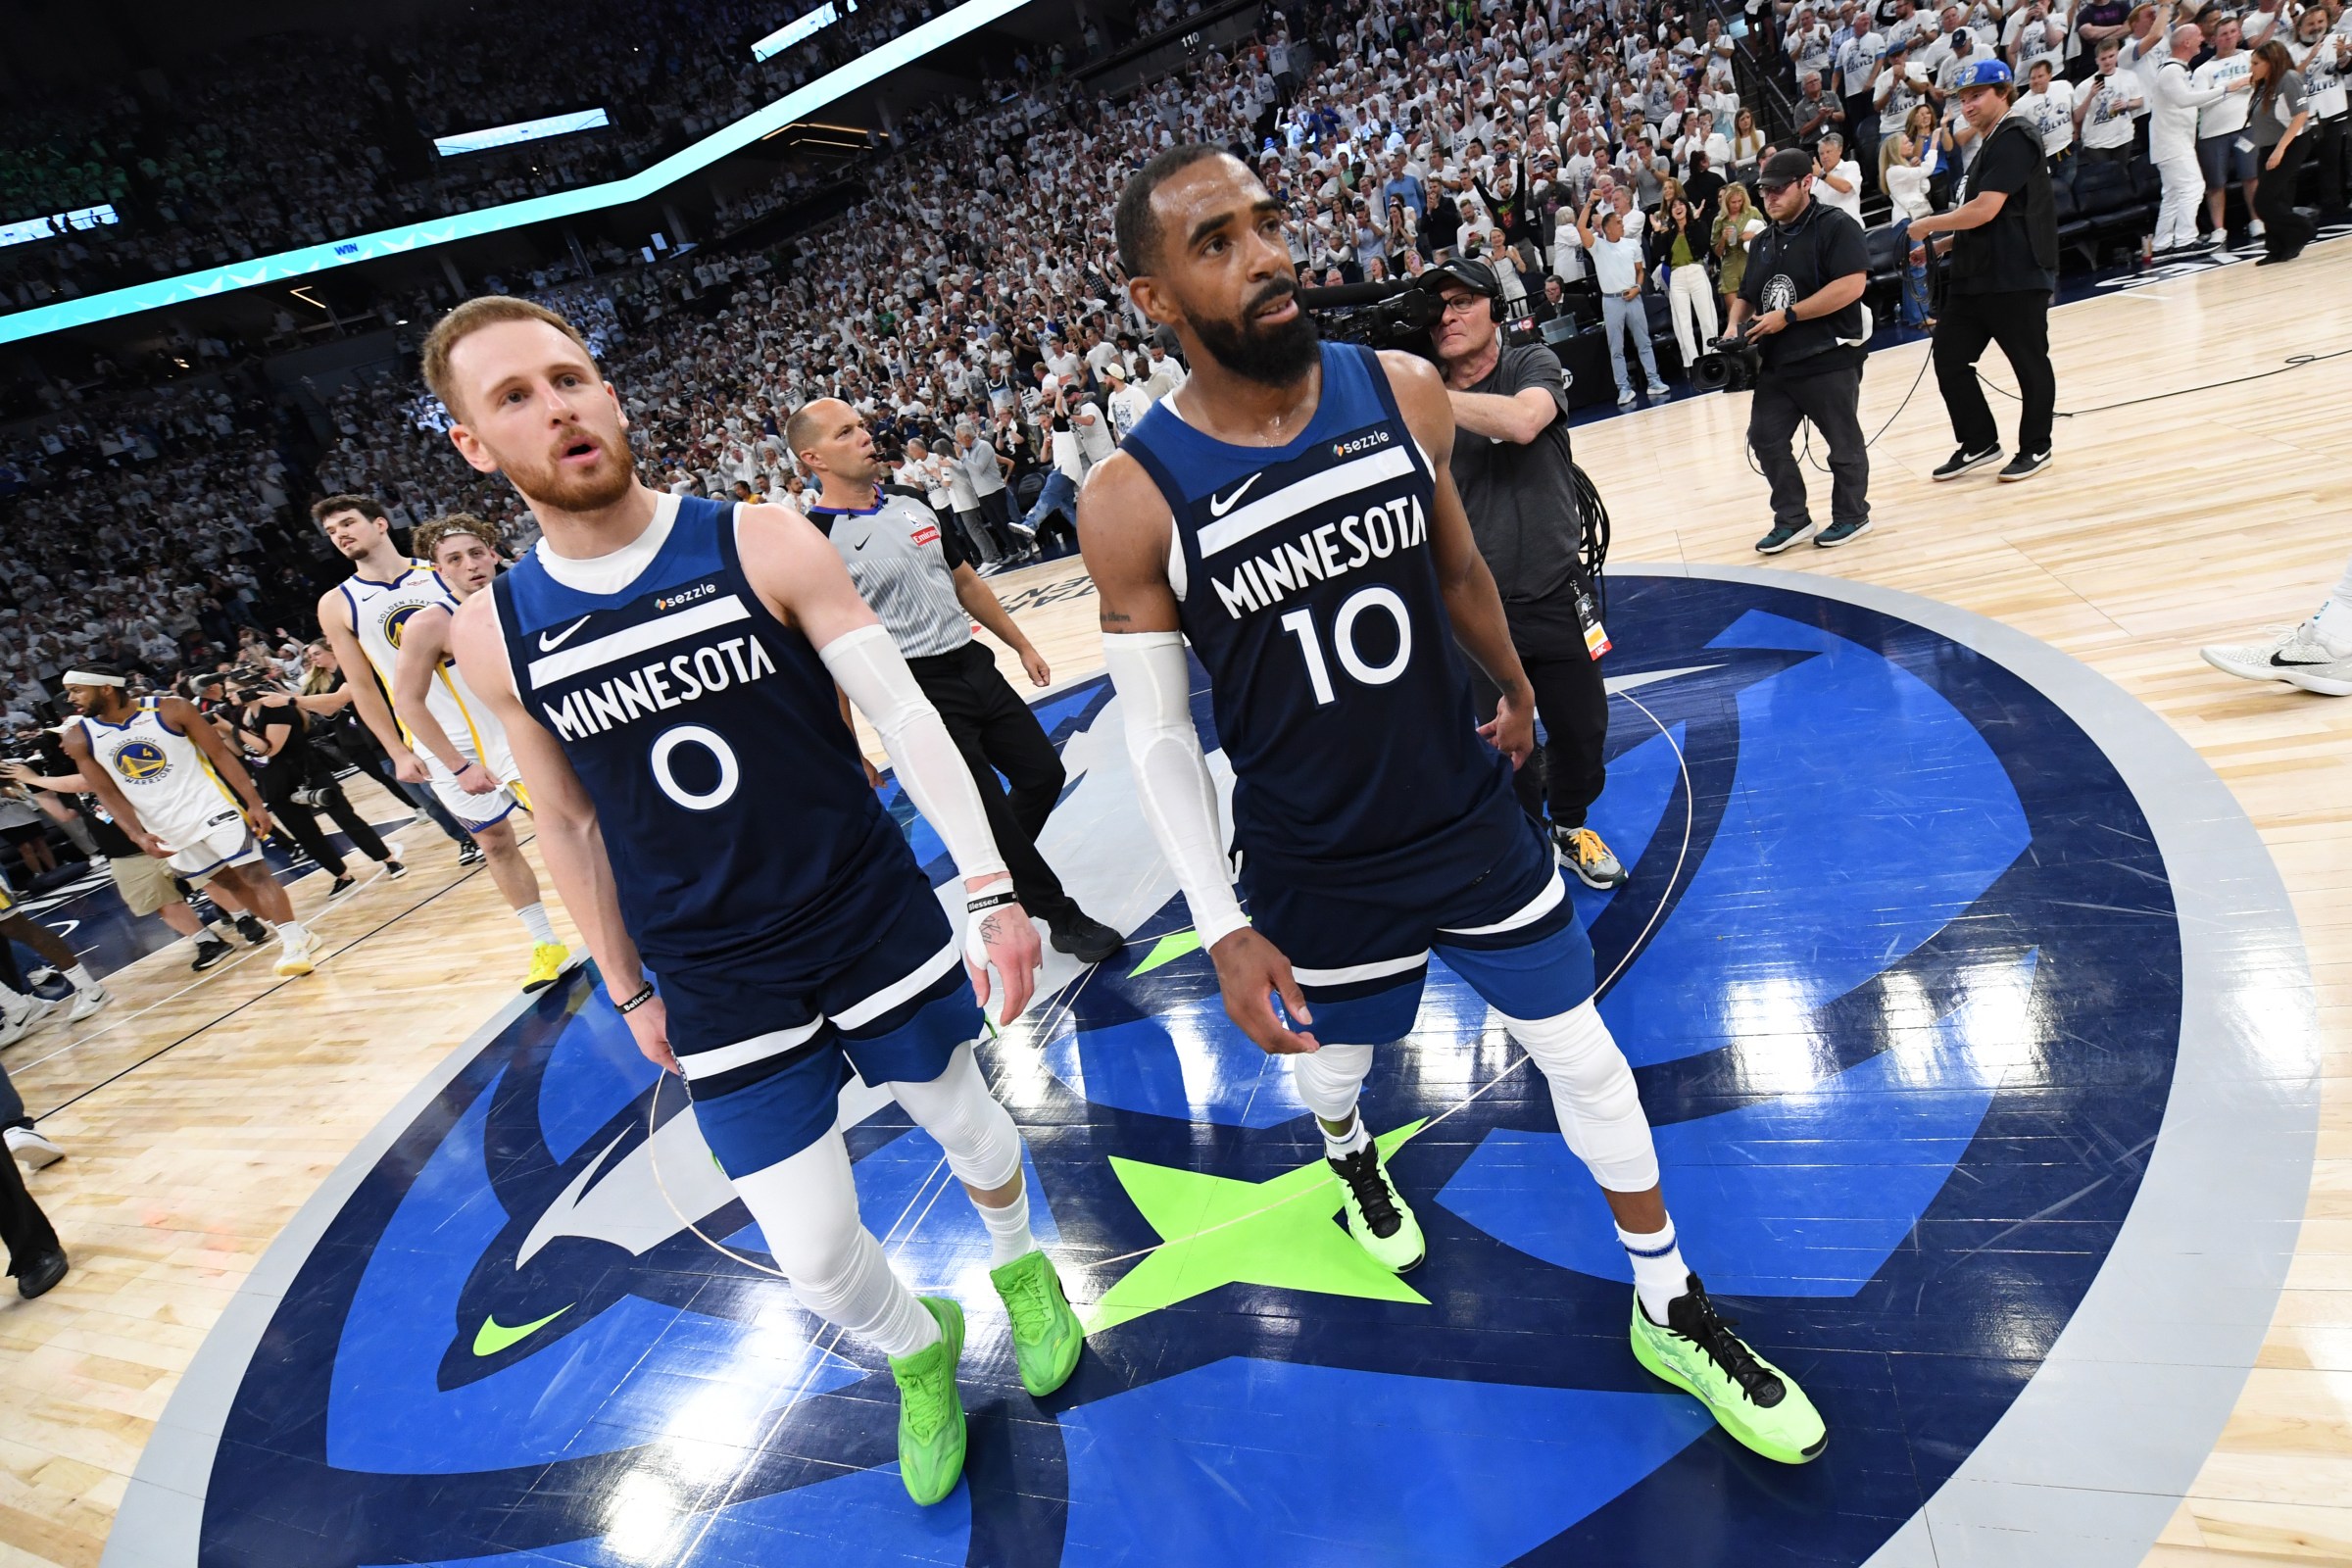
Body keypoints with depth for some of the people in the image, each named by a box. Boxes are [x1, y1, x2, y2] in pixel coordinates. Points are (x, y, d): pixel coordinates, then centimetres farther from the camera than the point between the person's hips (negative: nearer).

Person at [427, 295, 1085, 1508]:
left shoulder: (765, 546, -12)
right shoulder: (492, 636, -4)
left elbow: (904, 715, -12)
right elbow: (570, 826, 7)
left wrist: (989, 886, -20)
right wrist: (628, 991, 13)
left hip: (884, 935, -1)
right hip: (721, 994, 1)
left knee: (967, 1124, 20)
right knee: (814, 1257, 3)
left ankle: (1019, 1264, 55)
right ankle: (918, 1351, 39)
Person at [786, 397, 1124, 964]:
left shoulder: (912, 507, 11)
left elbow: (966, 583, 21)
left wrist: (1021, 644, 19)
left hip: (976, 666, 8)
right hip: (916, 693, -7)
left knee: (1043, 774, 10)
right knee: (988, 810, -2)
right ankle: (1062, 918, 16)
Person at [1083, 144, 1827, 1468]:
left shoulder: (1405, 393, -10)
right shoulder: (1134, 501, -18)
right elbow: (1159, 732, -12)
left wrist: (1517, 688, 23)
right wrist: (1224, 927, -13)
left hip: (1473, 819, 2)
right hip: (1317, 874, -2)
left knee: (1586, 1057, 12)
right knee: (1335, 1056, 24)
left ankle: (1673, 1313, 37)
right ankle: (1348, 1150, 64)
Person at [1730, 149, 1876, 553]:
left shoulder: (1836, 226, -9)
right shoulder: (1763, 241, 13)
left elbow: (1851, 285, -20)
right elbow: (1746, 295, 21)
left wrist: (1788, 315, -22)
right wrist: (1735, 326, -1)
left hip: (1829, 360, -7)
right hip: (1775, 364, 7)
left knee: (1843, 443, 6)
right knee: (1766, 440, 5)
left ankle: (1852, 516, 22)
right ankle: (1792, 519, 16)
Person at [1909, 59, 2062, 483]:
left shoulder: (2014, 137, -11)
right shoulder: (1987, 145, 18)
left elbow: (1986, 209, -21)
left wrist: (1929, 224, -10)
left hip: (2017, 277, -9)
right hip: (1974, 276, 9)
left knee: (2029, 362, 3)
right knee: (1949, 357, 5)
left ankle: (2036, 448, 14)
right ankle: (1979, 443, 15)